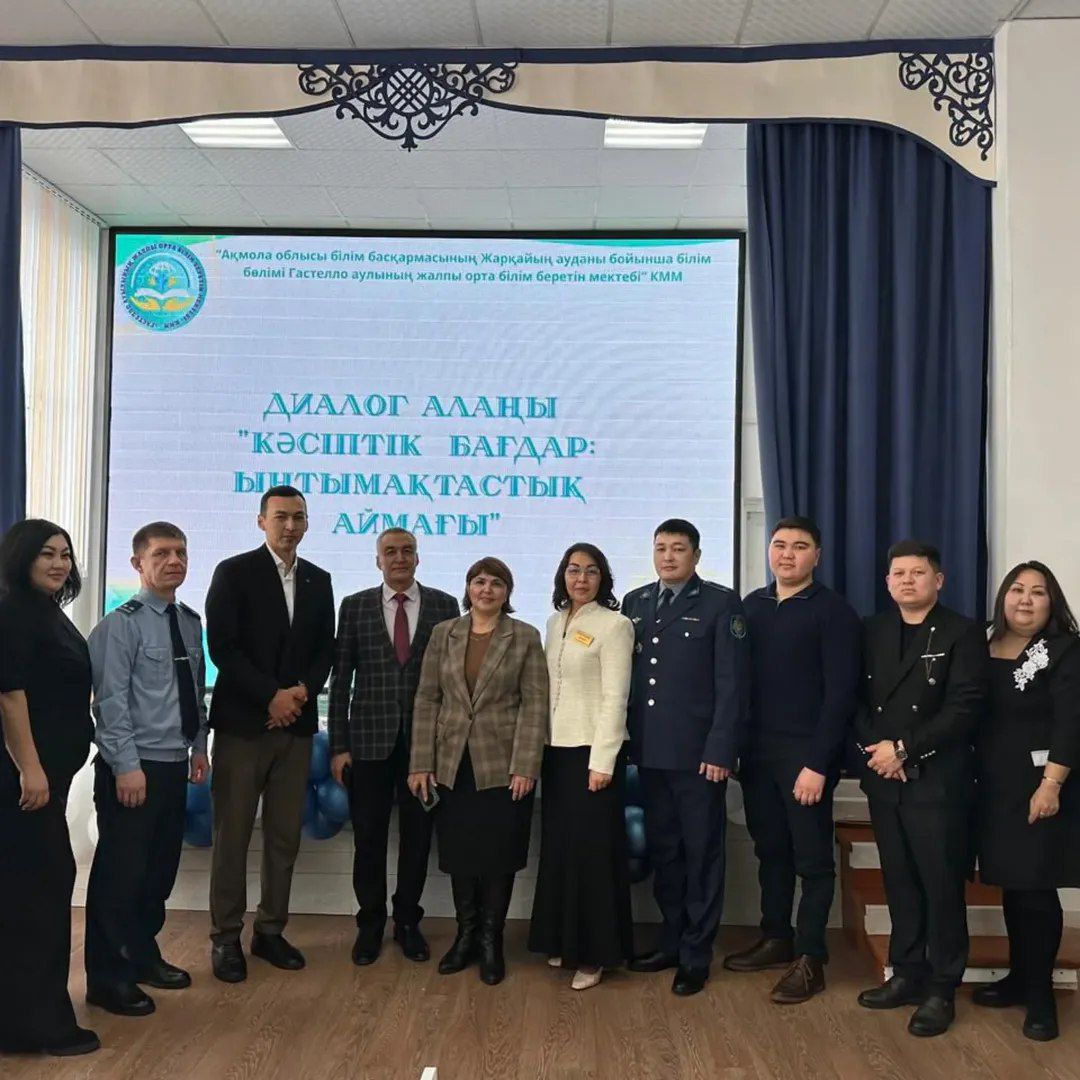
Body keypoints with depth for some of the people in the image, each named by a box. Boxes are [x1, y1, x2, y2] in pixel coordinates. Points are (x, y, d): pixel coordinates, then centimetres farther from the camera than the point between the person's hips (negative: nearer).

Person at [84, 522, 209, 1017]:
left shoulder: (190, 623, 10)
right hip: (133, 768, -7)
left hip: (175, 765, 7)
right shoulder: (121, 624, -12)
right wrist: (127, 765, -18)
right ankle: (108, 977, 14)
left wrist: (199, 746, 12)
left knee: (161, 869, 16)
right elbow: (112, 701, -16)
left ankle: (143, 955, 33)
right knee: (120, 871, 1)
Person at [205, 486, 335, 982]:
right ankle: (226, 937, 11)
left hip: (297, 723, 4)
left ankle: (270, 930, 18)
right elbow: (222, 647, -10)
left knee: (285, 835, 7)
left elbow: (325, 649, 11)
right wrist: (272, 696, -15)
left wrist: (302, 691, -8)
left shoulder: (318, 580, 12)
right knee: (232, 834, 1)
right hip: (243, 721, -4)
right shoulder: (234, 572, -3)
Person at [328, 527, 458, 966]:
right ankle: (370, 923, 24)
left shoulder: (444, 606, 3)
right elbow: (341, 678, 2)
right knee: (368, 838, 7)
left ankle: (408, 921, 26)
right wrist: (338, 745, -2)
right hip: (369, 740, 0)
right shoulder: (355, 607, 4)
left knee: (417, 837, 9)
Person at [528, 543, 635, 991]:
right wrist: (539, 746, 5)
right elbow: (547, 687, 11)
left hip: (592, 750, -6)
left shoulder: (614, 625, -8)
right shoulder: (555, 622, 11)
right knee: (558, 845, 11)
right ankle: (564, 940, 23)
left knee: (592, 849, 0)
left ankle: (594, 952, 11)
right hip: (555, 749, 6)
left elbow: (615, 697, -13)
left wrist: (602, 761, -17)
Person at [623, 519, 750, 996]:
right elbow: (625, 675, 11)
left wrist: (720, 750, -14)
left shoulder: (720, 603, -4)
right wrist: (627, 742, 6)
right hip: (649, 752, 5)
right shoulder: (635, 602, 12)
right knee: (663, 852, 13)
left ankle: (696, 956, 14)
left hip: (697, 752, -5)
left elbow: (732, 682, -8)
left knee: (701, 854, 5)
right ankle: (671, 942, 26)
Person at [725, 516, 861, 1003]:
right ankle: (775, 938, 29)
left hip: (806, 754, -5)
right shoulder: (752, 605, 9)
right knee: (770, 849, 15)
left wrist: (818, 763, -16)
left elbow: (840, 693, -11)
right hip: (757, 751, 5)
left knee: (812, 858, 4)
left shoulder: (833, 612, -7)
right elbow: (740, 677, 10)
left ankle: (810, 959, 13)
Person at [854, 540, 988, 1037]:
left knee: (941, 884, 3)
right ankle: (907, 975, 23)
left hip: (937, 780, -4)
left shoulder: (963, 634, -4)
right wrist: (872, 748, -8)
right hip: (883, 778, 4)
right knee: (900, 882, 11)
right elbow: (856, 699, 9)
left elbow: (964, 708, -13)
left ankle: (941, 989, 14)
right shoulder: (872, 631, 11)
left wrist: (903, 749, -16)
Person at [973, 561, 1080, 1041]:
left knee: (1035, 889, -3)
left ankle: (1040, 994, 9)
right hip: (996, 788, 5)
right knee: (1011, 885, 11)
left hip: (1039, 788, -5)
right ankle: (1018, 977, 24)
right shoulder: (985, 650, 9)